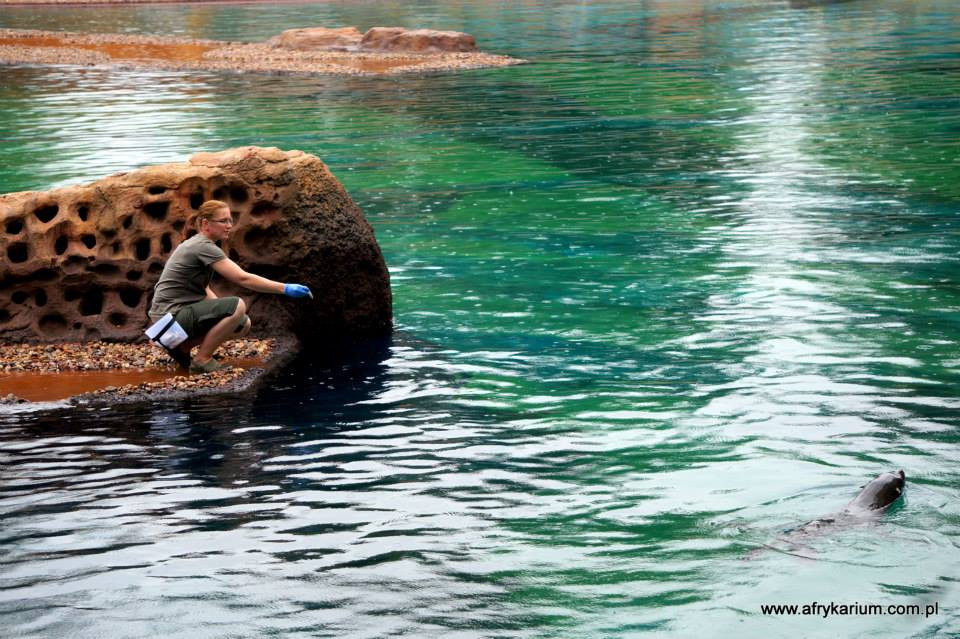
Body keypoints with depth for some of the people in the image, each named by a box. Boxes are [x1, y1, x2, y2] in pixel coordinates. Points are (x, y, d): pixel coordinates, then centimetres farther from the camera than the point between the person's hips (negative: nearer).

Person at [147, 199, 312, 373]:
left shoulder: (197, 244, 15)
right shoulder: (204, 247, -16)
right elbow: (243, 278, -22)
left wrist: (222, 310, 1)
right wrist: (285, 289, -22)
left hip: (181, 313, 10)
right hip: (171, 316, -10)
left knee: (243, 325, 9)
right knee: (237, 306, -24)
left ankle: (183, 346, 10)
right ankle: (202, 360, -12)